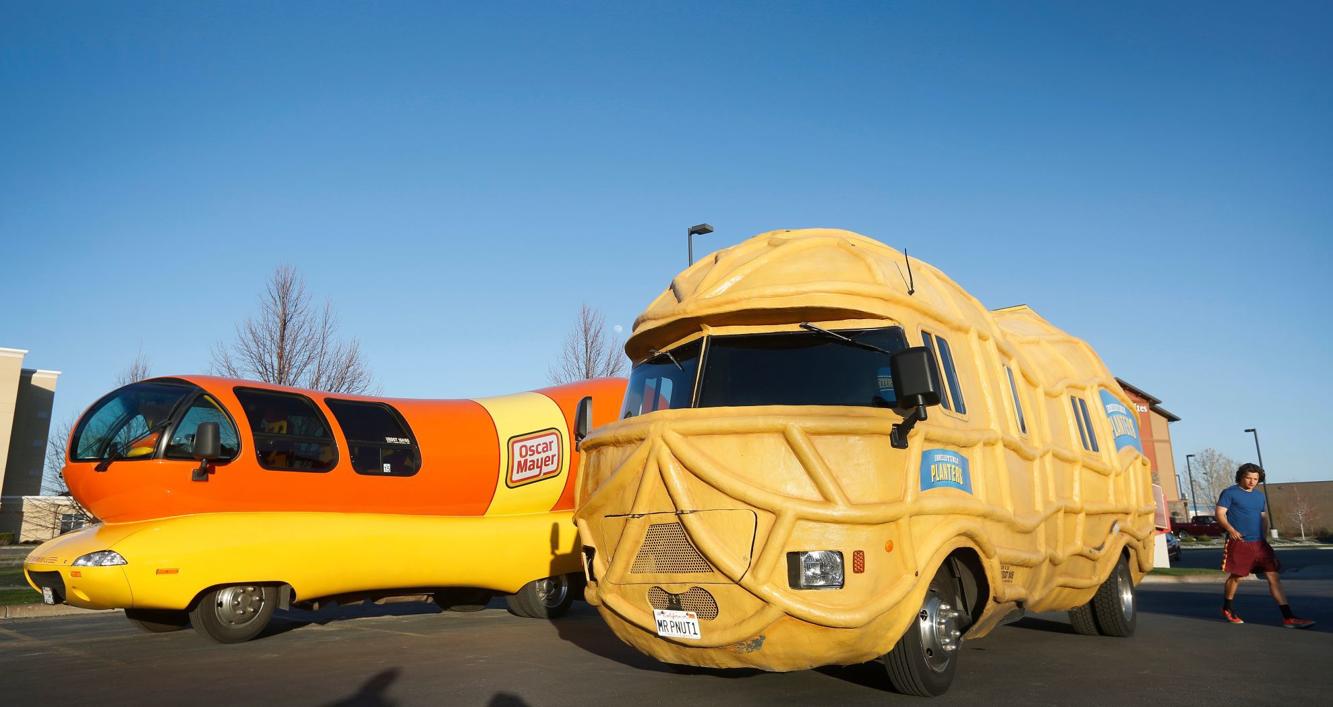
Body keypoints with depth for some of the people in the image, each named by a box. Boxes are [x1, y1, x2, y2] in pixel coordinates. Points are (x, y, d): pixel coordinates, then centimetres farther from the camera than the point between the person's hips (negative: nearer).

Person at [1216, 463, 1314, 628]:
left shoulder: (1260, 495, 14)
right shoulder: (1230, 493, -5)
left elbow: (1263, 517, 24)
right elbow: (1220, 514, -11)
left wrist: (1263, 536, 13)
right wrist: (1230, 529, -26)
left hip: (1259, 543, 6)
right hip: (1239, 543, -6)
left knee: (1273, 577, -2)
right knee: (1236, 576, 5)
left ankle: (1288, 617, -3)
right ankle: (1227, 609, 25)